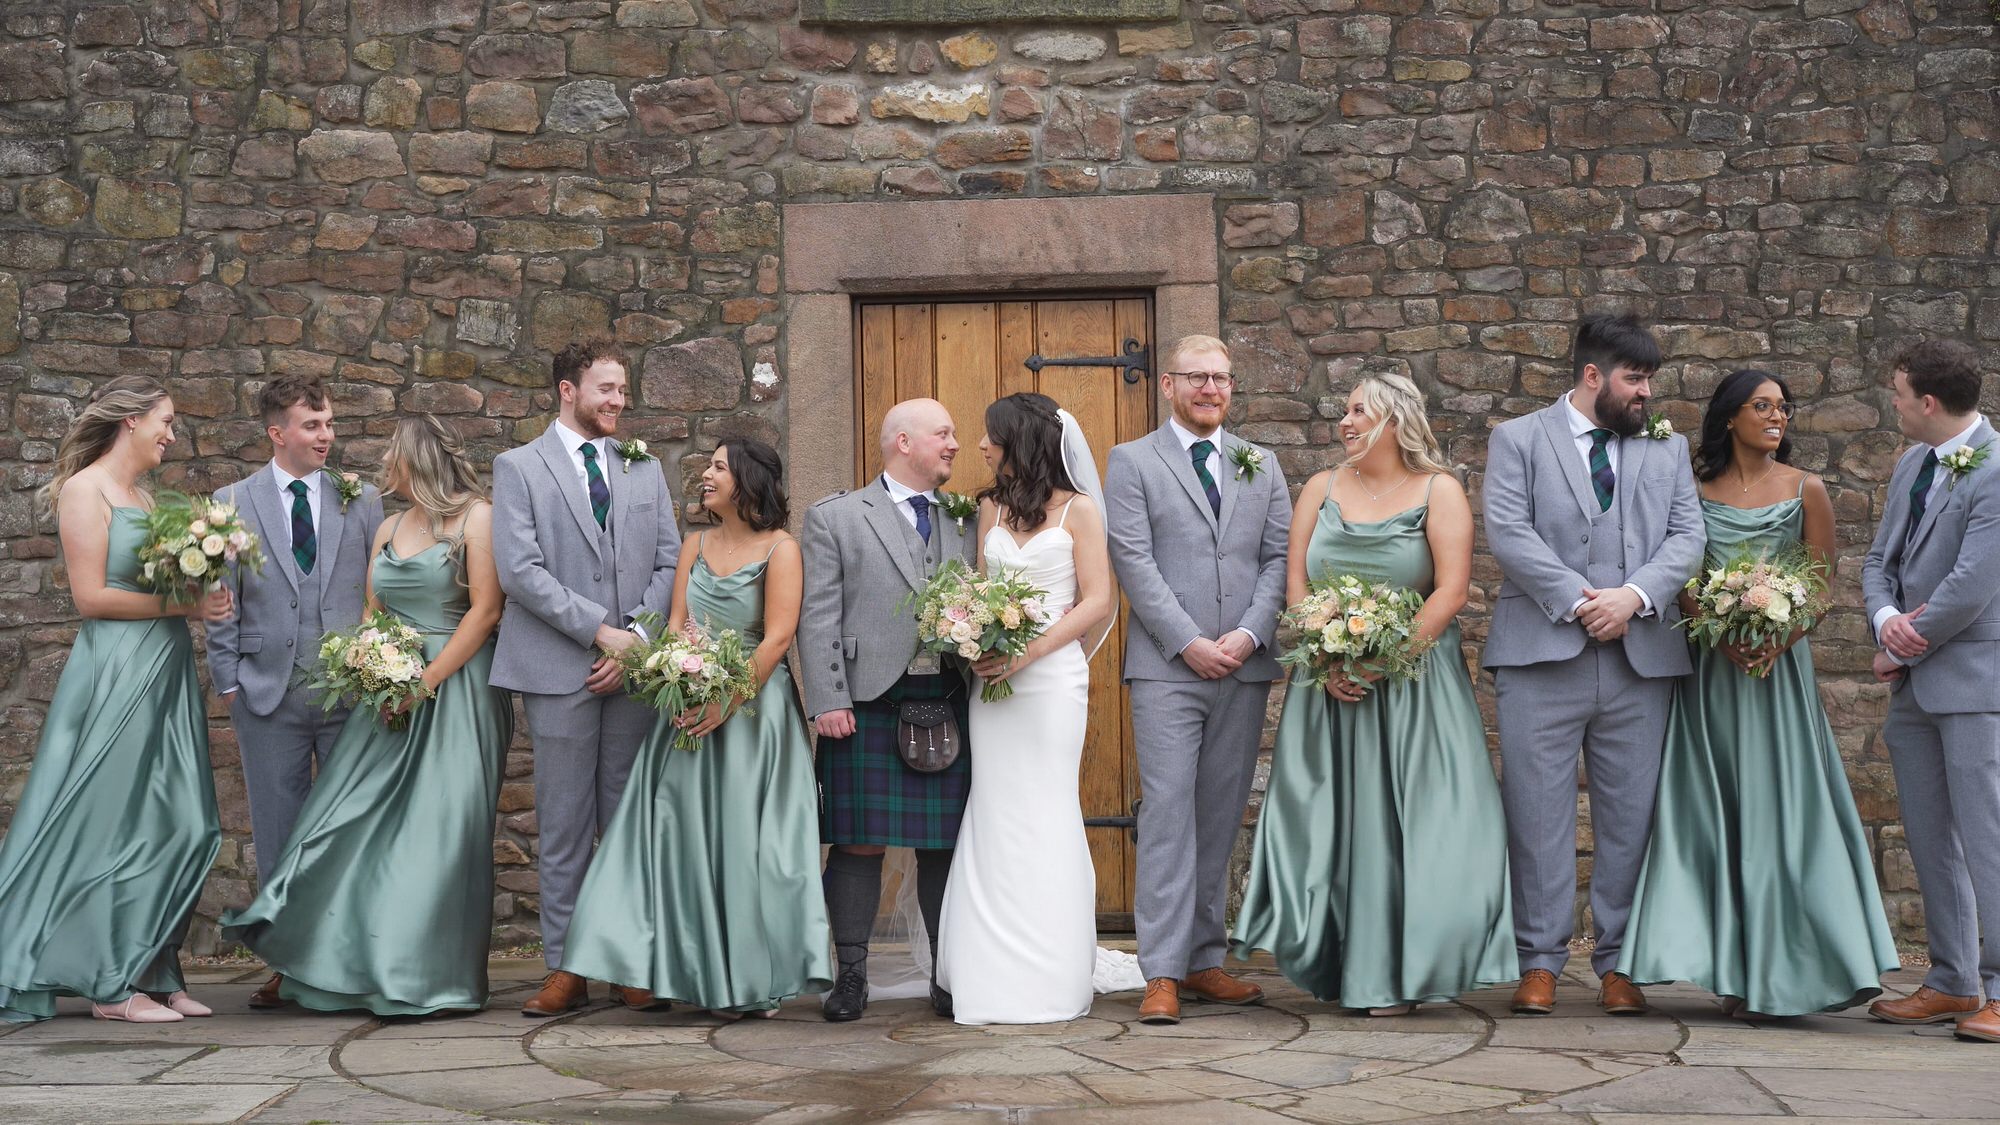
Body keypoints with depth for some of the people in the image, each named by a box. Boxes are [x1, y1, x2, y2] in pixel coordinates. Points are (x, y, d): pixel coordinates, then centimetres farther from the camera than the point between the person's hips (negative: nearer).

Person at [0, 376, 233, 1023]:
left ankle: (155, 975, 13)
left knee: (175, 825, 7)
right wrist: (182, 604, -14)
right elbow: (91, 596, -14)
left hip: (164, 675, 8)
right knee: (119, 826, -3)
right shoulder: (85, 489, -7)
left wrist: (205, 600, 0)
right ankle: (111, 985, 6)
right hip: (117, 676, -8)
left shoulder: (142, 497, 18)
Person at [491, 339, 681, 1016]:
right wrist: (600, 630, -12)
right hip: (559, 672, -3)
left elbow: (669, 563, 10)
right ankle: (565, 968, 8)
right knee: (564, 825, 1)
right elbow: (520, 571, -7)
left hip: (635, 669, 3)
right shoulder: (518, 468, 4)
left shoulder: (644, 468, 15)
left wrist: (635, 642, -5)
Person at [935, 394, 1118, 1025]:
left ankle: (1050, 984, 4)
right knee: (995, 822, 2)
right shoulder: (991, 507, 14)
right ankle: (999, 980, 8)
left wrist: (1029, 652, -15)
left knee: (1046, 818, -4)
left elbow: (1096, 600, -5)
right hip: (992, 678, 4)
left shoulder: (1077, 510, 1)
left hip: (1051, 680, -4)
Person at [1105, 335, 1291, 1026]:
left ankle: (1204, 960, 15)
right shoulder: (1132, 462, 5)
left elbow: (1279, 558, 8)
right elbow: (1133, 560, -5)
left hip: (1245, 666, 4)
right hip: (1167, 666, -4)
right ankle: (1163, 974, -5)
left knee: (1221, 818, 7)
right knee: (1168, 813, -7)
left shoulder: (1261, 466, 16)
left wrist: (1250, 634, -7)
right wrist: (1190, 643, -12)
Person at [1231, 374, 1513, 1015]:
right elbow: (1295, 584, 5)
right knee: (1326, 816, 2)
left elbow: (1452, 590, -9)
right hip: (1329, 683, 3)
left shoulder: (1439, 490, 0)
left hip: (1413, 680, -3)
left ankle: (1394, 975, 5)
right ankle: (1334, 966, 11)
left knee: (1406, 818, -3)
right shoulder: (1321, 490, 10)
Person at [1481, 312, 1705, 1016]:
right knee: (1538, 811, -1)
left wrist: (1635, 595, -11)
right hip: (1543, 652, -3)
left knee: (1630, 813, 4)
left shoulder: (1668, 449, 18)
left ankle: (1619, 963, 13)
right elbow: (1507, 532, -5)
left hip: (1641, 655, 3)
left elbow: (1686, 536, 7)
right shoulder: (1518, 440, 8)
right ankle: (1540, 961, 8)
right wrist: (1577, 600, -13)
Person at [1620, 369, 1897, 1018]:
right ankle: (1737, 971, 5)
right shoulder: (1696, 491, 6)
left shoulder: (1806, 491, 5)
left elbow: (1822, 584, 2)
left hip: (1781, 664, -1)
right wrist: (1723, 636, -14)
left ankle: (1784, 973, 3)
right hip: (1710, 667, 1)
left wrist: (1777, 640, -15)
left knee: (1779, 807, -4)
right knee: (1712, 814, -1)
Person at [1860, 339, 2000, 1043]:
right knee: (1929, 839, 12)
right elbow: (1880, 559, 16)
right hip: (1915, 686, 9)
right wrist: (1885, 616, -5)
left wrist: (1901, 650, -8)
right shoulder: (1912, 465, 13)